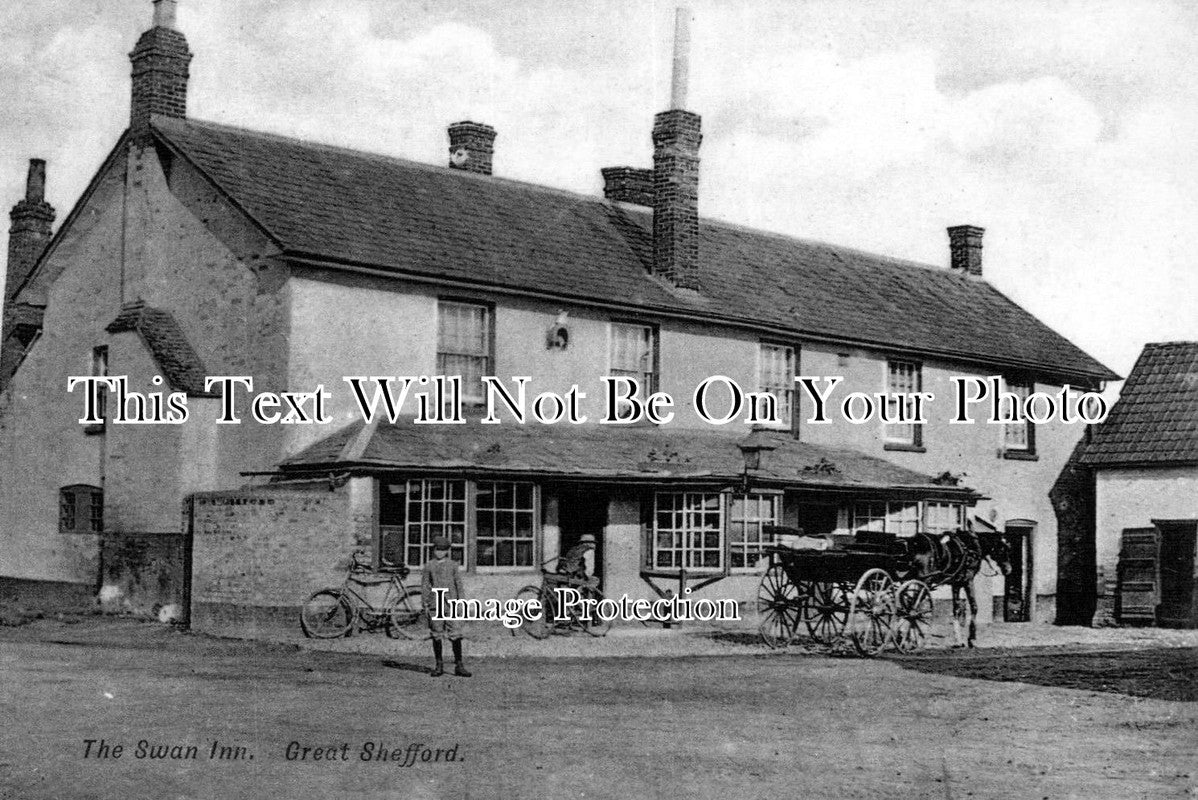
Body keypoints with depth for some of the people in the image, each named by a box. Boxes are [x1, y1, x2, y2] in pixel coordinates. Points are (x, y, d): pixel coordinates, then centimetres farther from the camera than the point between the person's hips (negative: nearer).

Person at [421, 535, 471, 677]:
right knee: (437, 636, 3)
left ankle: (459, 665, -1)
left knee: (455, 635, -5)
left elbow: (458, 584, 9)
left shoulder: (452, 564, 8)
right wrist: (425, 604, 2)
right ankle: (439, 666, 12)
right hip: (435, 604, 0)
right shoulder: (429, 565, 7)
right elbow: (424, 585, 8)